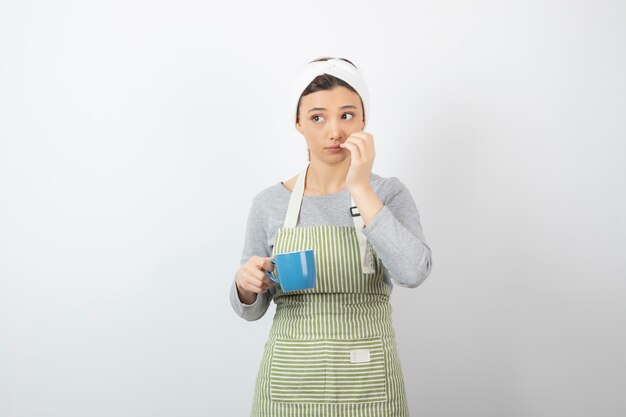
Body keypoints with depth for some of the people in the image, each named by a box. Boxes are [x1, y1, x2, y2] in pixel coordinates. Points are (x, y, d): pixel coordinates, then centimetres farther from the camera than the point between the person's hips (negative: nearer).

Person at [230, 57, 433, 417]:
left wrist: (360, 190, -24)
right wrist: (246, 284, -16)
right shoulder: (269, 203, -2)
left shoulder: (390, 194, -5)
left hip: (367, 385, -1)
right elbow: (252, 309, 5)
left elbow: (414, 272, -23)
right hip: (289, 383, 1)